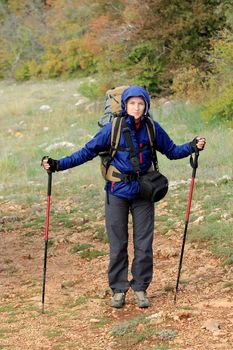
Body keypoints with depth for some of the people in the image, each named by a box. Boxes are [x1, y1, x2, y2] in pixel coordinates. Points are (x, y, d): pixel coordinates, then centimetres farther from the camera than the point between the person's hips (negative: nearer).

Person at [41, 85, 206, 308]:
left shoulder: (152, 128, -3)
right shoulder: (114, 128, -8)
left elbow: (171, 151, 9)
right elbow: (88, 151, -5)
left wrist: (193, 147, -9)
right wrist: (58, 165, -12)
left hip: (143, 191, 1)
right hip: (117, 192, -1)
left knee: (143, 244, 4)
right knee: (118, 244, 5)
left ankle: (140, 288, 18)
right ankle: (118, 289, 17)